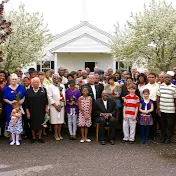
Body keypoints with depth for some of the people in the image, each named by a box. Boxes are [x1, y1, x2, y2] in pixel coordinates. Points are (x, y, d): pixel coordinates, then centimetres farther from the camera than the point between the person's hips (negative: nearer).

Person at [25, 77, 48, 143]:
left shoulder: (43, 90, 1)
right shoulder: (28, 91, -1)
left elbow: (46, 100, 5)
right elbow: (26, 102, -1)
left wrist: (46, 108, 1)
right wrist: (27, 112, -4)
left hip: (41, 110, 1)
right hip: (32, 111, 0)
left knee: (40, 123, 5)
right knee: (33, 124, 6)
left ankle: (39, 137, 18)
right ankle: (33, 137, 22)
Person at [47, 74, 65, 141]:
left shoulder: (62, 86, 9)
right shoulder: (50, 86, -4)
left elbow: (64, 96, 12)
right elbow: (50, 97, -8)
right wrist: (56, 106, -9)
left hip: (61, 105, 4)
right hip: (54, 106, -4)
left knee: (61, 119, 6)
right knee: (55, 120, -2)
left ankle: (59, 133, 20)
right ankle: (56, 134, 10)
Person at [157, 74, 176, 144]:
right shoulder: (160, 86, 3)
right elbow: (158, 97, 5)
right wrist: (158, 108, 1)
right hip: (162, 109, 2)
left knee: (170, 124, 6)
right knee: (162, 124, 11)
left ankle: (168, 138, 19)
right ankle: (163, 137, 25)